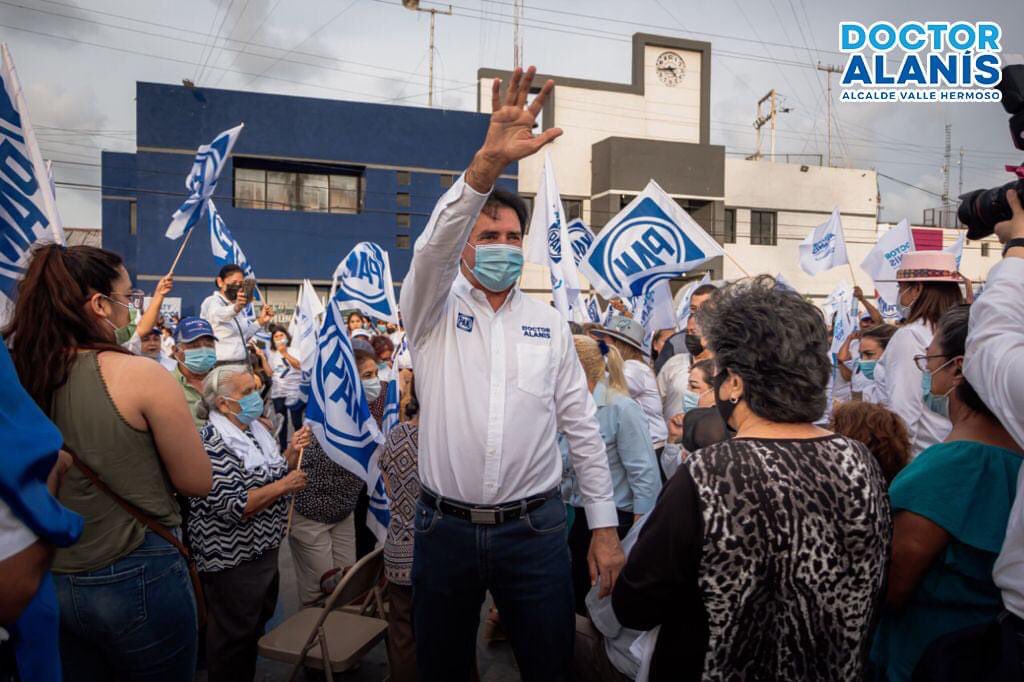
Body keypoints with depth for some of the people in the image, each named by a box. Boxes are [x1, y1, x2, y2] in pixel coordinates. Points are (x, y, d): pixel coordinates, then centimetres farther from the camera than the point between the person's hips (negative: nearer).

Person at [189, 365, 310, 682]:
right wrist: (283, 486, -23)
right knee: (233, 634, 9)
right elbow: (233, 508, -28)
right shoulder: (214, 445, -22)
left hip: (264, 549, 9)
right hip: (233, 560, -9)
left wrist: (291, 452, -3)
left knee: (258, 623, 24)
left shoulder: (255, 429, 4)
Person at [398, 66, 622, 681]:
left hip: (534, 527, 1)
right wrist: (488, 164, -37)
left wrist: (605, 527, 1)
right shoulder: (434, 311, 0)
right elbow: (433, 249, -23)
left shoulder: (550, 324, 5)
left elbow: (583, 428, 4)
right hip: (445, 527, 0)